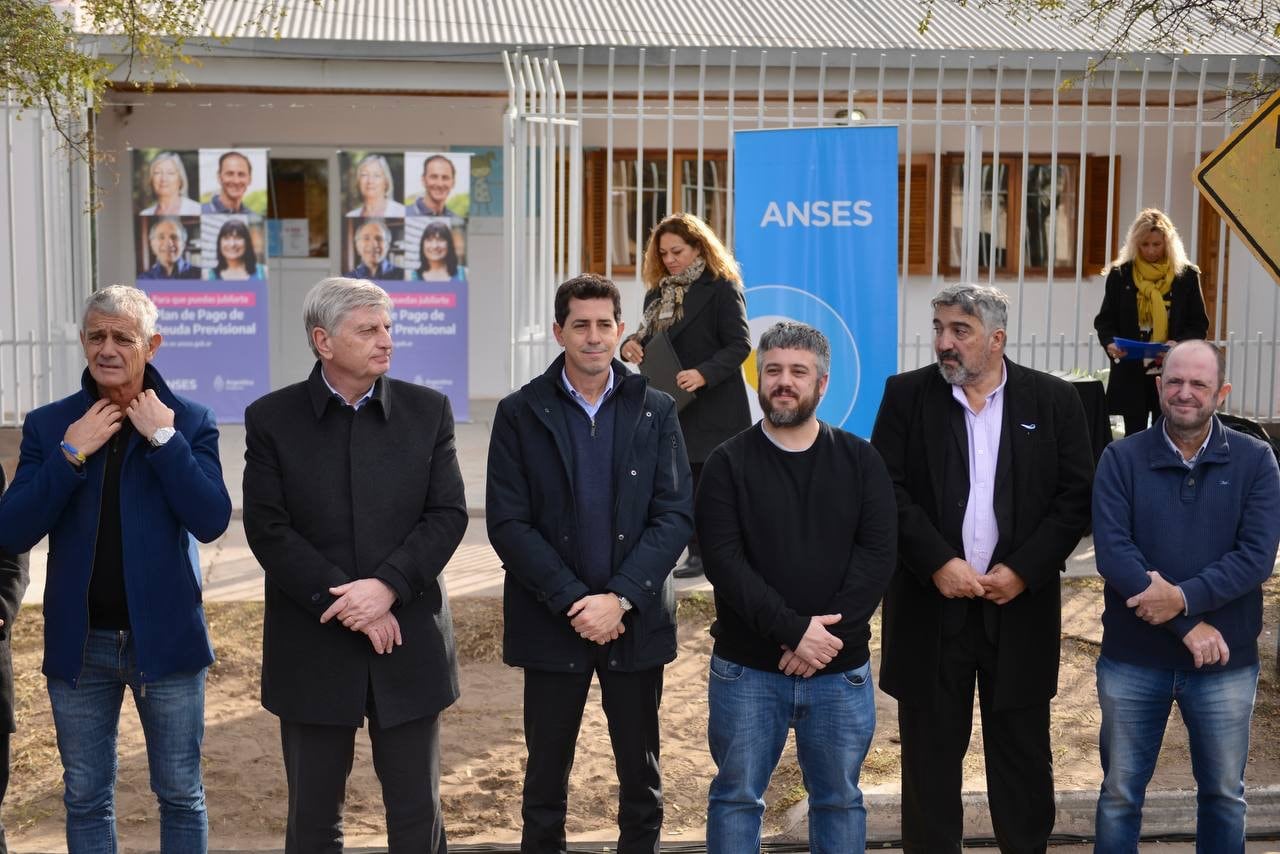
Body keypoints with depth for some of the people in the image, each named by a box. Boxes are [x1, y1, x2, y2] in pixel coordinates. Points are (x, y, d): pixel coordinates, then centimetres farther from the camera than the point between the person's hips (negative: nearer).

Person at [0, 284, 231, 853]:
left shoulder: (189, 421, -3)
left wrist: (164, 439, -19)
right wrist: (72, 453, -16)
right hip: (80, 643, 2)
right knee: (86, 799, 13)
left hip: (165, 637, -1)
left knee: (181, 795, 11)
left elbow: (210, 522, -15)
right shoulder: (48, 424, 1)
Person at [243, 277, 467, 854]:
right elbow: (268, 528, -7)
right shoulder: (271, 418, -1)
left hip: (409, 644, 1)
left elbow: (448, 515, -3)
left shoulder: (427, 410, 3)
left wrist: (387, 586, -17)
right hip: (312, 649, -1)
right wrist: (343, 601, -15)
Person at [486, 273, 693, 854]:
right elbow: (507, 523, -6)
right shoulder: (520, 413, -1)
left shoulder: (655, 411, 2)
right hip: (550, 625, -1)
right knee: (546, 774, 9)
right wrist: (574, 601, -14)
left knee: (641, 774, 11)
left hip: (636, 623, 1)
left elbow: (675, 515, -4)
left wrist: (619, 599, -14)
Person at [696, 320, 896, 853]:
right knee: (737, 796, 8)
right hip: (746, 669, -1)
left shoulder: (860, 461, 4)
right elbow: (723, 561, -11)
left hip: (841, 669, 2)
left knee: (839, 798, 12)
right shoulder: (728, 463, -2)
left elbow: (878, 553, -6)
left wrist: (828, 634, -16)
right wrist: (793, 629, -20)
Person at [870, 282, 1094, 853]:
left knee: (1022, 748, 10)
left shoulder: (1053, 400, 1)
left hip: (1020, 603, 0)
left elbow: (1077, 495, -1)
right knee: (930, 749, 8)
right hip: (931, 604, 0)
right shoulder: (906, 395, 1)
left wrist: (1022, 571, -10)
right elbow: (886, 489, -5)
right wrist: (938, 563, -14)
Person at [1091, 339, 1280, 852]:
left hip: (1226, 660, 0)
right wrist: (1188, 626, -19)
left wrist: (1183, 597, -23)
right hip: (1132, 656, 0)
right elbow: (1112, 551, -14)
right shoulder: (1122, 459, -4)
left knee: (1223, 792, 16)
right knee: (1120, 792, 12)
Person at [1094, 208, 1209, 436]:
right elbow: (1104, 320, 6)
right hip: (1130, 374, 1)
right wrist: (1110, 342, -15)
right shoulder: (1120, 274, 3)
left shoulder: (1187, 275, 2)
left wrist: (1180, 344, -15)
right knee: (1134, 436, 5)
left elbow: (1199, 325, 4)